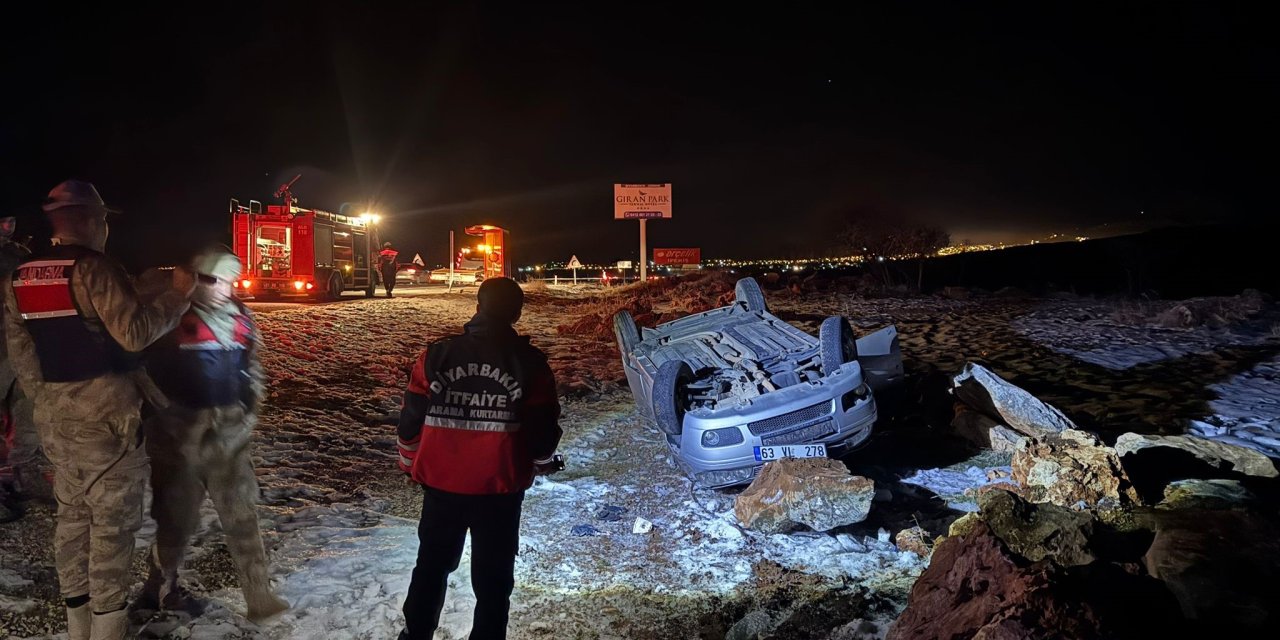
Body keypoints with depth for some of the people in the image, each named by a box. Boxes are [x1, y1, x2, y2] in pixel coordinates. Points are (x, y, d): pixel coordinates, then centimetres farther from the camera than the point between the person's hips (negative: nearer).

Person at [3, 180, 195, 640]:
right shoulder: (93, 268, -16)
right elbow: (135, 333, -21)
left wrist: (47, 401, 22)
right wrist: (178, 294, -11)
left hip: (55, 418, 8)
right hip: (107, 416, -8)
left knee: (72, 515, 16)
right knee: (112, 520, 1)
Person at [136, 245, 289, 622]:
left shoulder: (239, 319, 7)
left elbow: (251, 367, 17)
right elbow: (148, 368, -5)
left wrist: (249, 409, 12)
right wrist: (154, 418, -5)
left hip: (229, 429, 4)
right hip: (180, 428, -3)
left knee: (240, 512, 0)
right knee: (178, 513, 9)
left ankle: (259, 597, 2)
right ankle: (160, 588, 31)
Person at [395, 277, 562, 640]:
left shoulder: (437, 355, -6)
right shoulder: (530, 363, -9)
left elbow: (411, 419, -1)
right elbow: (543, 429, -6)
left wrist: (410, 464, 16)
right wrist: (543, 463, 15)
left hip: (441, 482, 2)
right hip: (501, 486, -2)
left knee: (432, 563, 23)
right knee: (493, 574, 14)